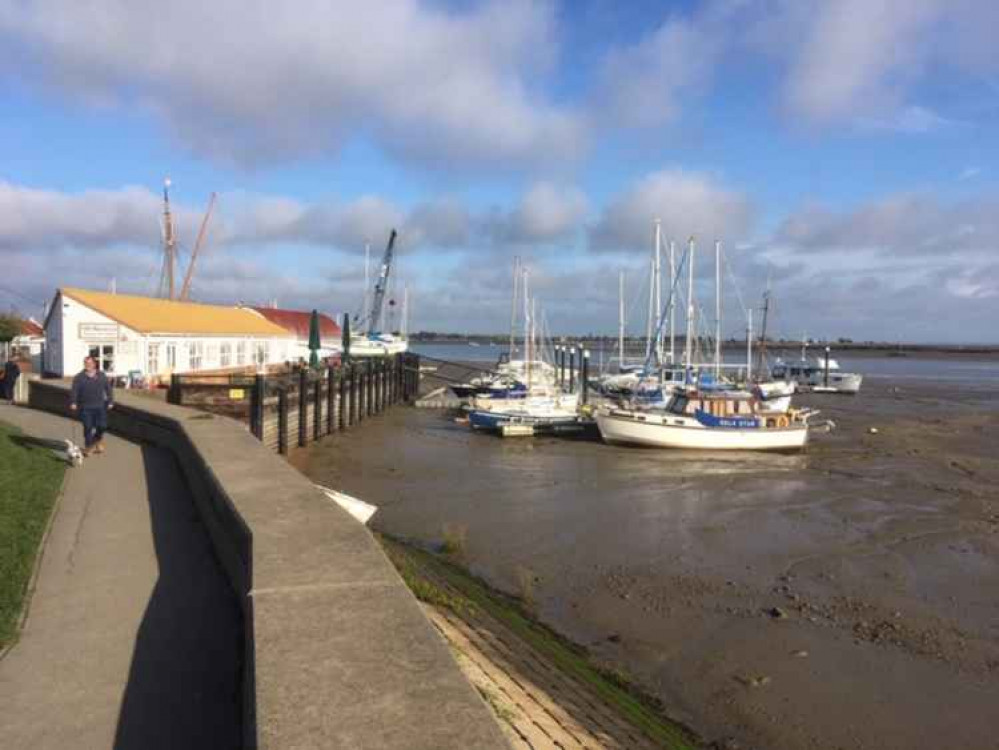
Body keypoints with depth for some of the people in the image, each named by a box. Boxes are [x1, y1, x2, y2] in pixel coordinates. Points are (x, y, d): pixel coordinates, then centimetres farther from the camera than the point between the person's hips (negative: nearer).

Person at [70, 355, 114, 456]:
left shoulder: (102, 376, 7)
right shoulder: (79, 377, 0)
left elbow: (108, 389, 11)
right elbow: (74, 391, -6)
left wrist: (110, 401, 7)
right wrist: (73, 403, -17)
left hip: (100, 406, 2)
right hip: (85, 407, -2)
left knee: (102, 426, 1)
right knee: (88, 427, -2)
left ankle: (98, 440, 30)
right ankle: (88, 447, 10)